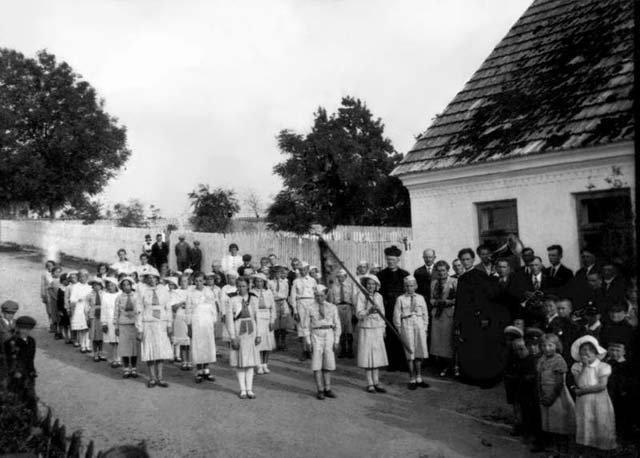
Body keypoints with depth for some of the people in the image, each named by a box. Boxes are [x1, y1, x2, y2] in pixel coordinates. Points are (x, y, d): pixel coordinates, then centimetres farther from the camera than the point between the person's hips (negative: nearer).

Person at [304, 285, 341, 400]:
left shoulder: (332, 308, 3)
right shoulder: (310, 309, 0)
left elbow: (337, 325, 6)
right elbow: (306, 326, 3)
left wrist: (336, 341, 0)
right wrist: (308, 342, -3)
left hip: (329, 335, 2)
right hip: (316, 335, -2)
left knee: (329, 364, 6)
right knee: (317, 364, 0)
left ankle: (327, 389, 16)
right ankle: (320, 391, 6)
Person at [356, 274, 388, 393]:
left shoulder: (379, 296, 8)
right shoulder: (360, 296, -7)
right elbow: (359, 314, -13)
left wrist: (383, 329, 14)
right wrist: (369, 310, -28)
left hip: (377, 329, 5)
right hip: (365, 329, -4)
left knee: (377, 356, 6)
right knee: (367, 356, -1)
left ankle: (376, 383, 13)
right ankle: (370, 384, 7)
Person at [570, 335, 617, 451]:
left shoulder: (603, 367, -7)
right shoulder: (577, 367, 1)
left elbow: (602, 386, -15)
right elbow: (579, 384, -11)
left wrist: (583, 391, -13)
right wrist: (585, 367, -14)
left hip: (599, 402, -3)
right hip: (583, 402, 3)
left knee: (601, 427, 2)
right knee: (585, 427, 7)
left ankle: (602, 448, 12)